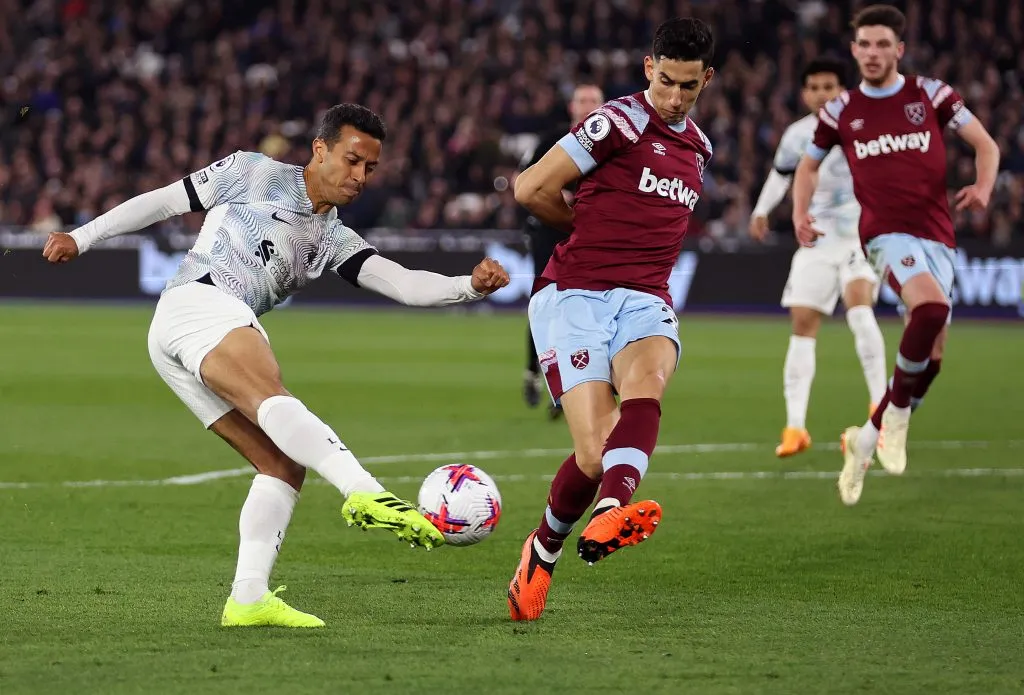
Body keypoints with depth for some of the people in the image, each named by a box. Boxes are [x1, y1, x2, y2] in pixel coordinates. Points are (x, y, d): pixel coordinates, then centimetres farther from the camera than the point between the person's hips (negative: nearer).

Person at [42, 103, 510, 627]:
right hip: (196, 304, -8)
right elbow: (164, 201, 17)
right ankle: (366, 495, -57)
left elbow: (405, 285, 11)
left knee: (285, 465, -6)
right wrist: (83, 238, 13)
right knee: (274, 399, -32)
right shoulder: (253, 174, 12)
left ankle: (248, 599, -12)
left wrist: (471, 285, -7)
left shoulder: (336, 243, 25)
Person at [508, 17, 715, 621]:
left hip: (645, 302, 5)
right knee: (595, 452, -16)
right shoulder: (621, 122, -5)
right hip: (575, 295, -5)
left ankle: (611, 511, -56)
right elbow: (533, 189, -6)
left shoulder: (699, 147, 19)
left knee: (648, 384, -32)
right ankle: (543, 551, 13)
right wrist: (590, 227, 9)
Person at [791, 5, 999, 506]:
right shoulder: (840, 112, 7)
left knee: (930, 355, 2)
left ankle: (866, 439, 22)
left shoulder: (930, 95, 5)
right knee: (932, 305, -33)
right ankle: (897, 414, -16)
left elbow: (985, 144, 7)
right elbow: (808, 165, 21)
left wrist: (983, 187, -13)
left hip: (936, 234, 3)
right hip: (887, 232, -3)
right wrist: (800, 213, 2)